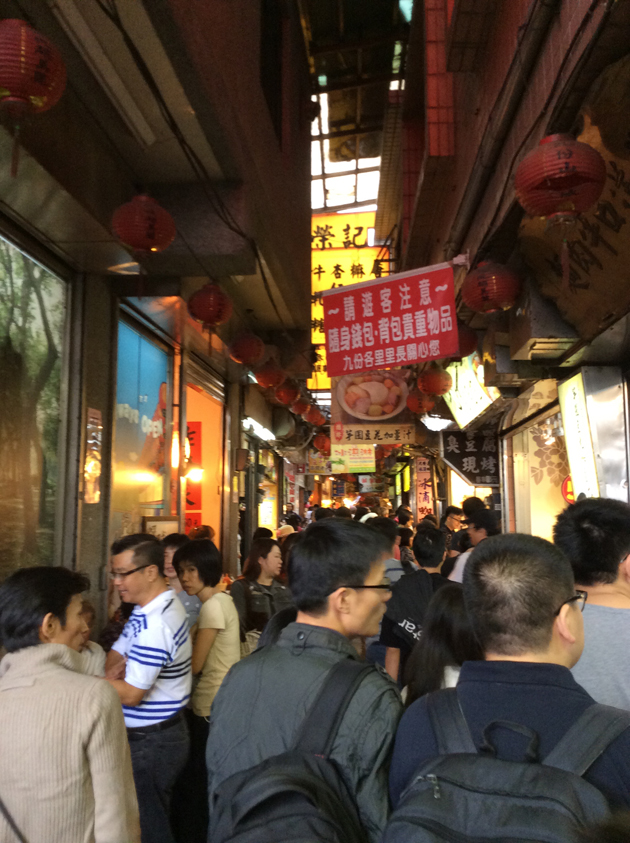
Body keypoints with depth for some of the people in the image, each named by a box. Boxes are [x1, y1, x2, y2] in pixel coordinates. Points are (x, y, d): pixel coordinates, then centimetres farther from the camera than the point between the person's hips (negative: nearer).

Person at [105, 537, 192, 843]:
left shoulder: (155, 625, -27)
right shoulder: (149, 610, 5)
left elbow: (131, 694, -24)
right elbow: (119, 651, 10)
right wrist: (113, 670, -12)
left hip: (151, 744, -9)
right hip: (159, 734, 9)